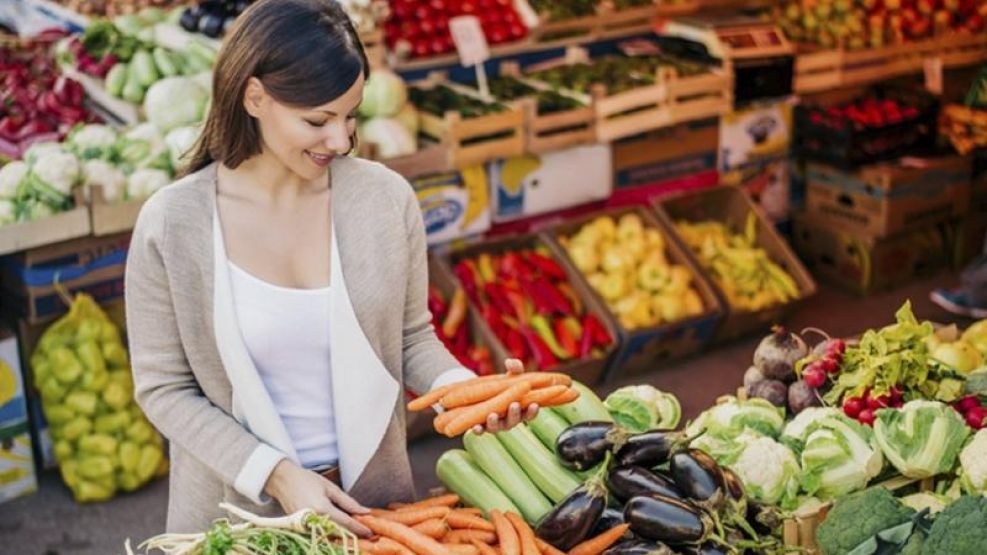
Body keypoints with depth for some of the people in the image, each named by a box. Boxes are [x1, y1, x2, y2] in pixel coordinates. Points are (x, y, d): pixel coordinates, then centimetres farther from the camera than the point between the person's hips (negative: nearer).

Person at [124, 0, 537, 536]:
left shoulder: (386, 198, -10)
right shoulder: (172, 224, -15)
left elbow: (411, 337, 2)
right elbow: (164, 389, -10)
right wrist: (276, 474, -19)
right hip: (239, 509, -2)